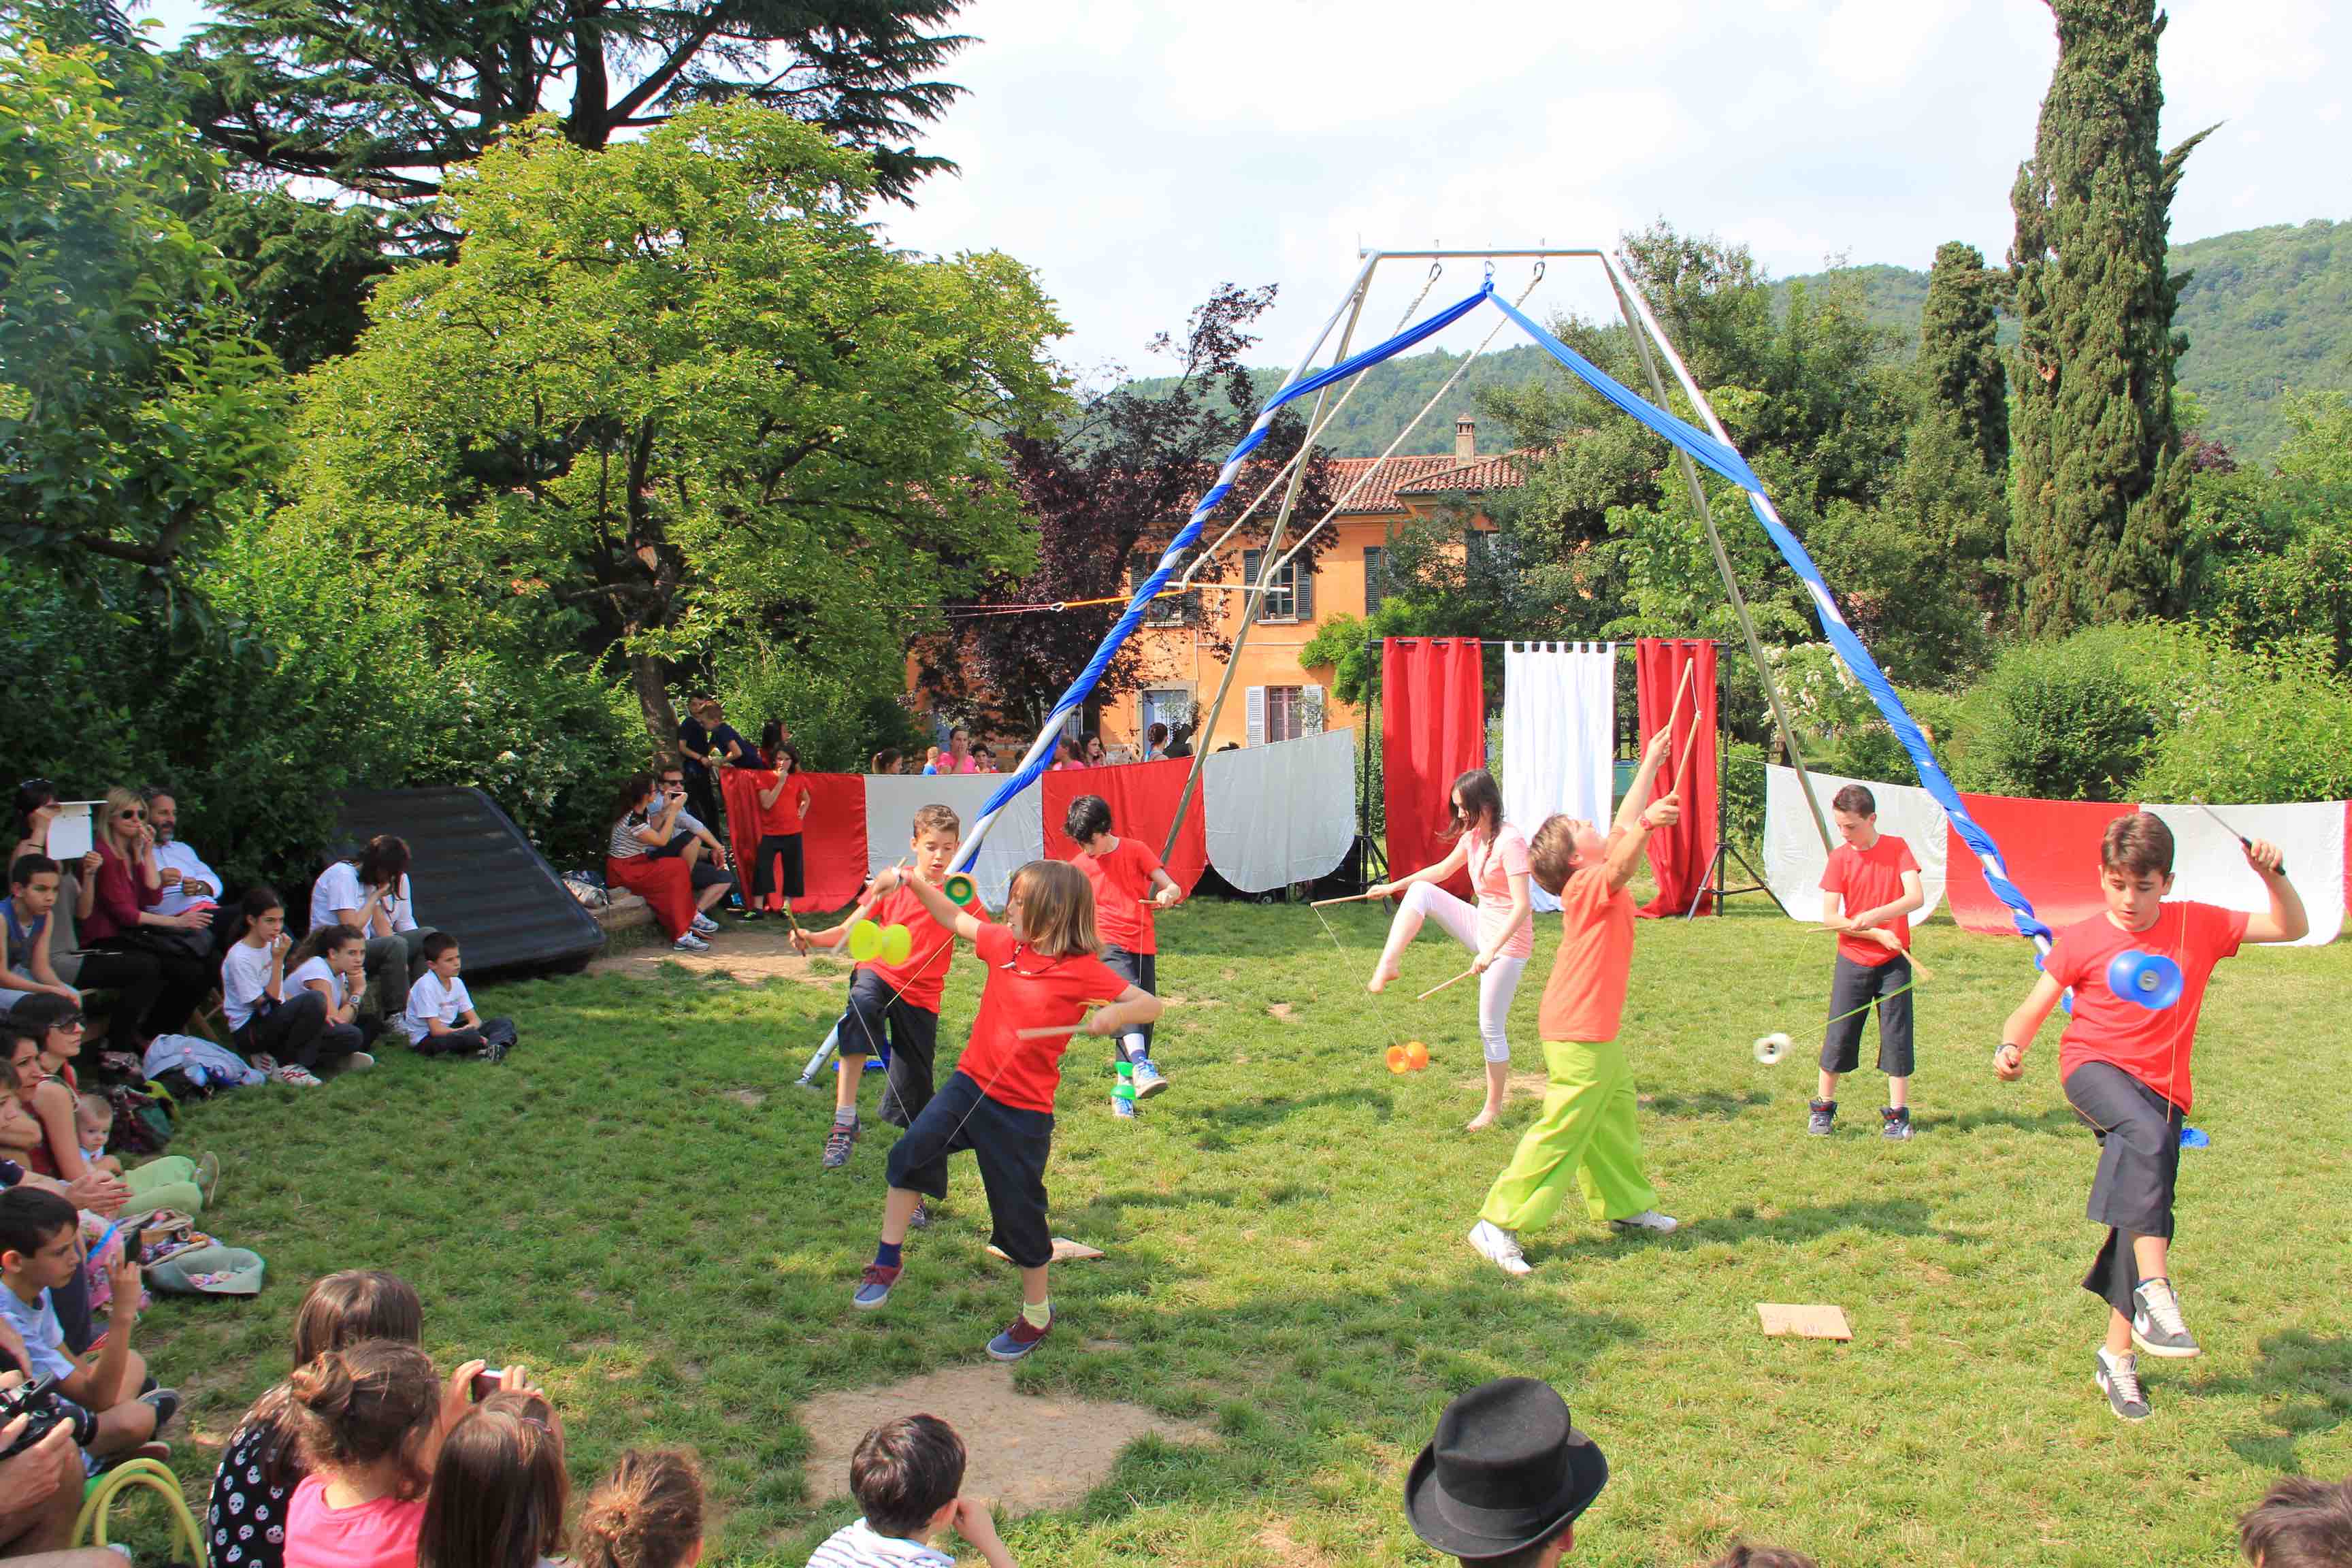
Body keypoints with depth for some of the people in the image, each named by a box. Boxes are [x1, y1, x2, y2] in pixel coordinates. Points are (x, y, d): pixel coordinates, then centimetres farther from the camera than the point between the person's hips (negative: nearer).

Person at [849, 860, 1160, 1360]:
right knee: (912, 1151, -17)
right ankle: (886, 1263, -2)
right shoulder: (1004, 944, 2)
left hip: (1023, 1110, -5)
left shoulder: (1082, 970, -15)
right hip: (970, 1083, 5)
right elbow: (954, 918, 17)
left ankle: (1037, 1315, 27)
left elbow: (1152, 1005, -14)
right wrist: (911, 882, 9)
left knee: (1019, 1212, 6)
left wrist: (1117, 1014, -34)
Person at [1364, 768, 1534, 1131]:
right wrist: (1394, 886, 21)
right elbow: (1442, 870, 22)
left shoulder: (1510, 841, -22)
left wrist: (1491, 952, -31)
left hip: (1509, 939, -8)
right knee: (1421, 891, -5)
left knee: (1491, 1028, -1)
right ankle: (1389, 965, -12)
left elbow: (1522, 906, -26)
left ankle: (1493, 1108, 15)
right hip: (1481, 927, 8)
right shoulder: (1472, 836, 4)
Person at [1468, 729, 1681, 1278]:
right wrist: (1647, 825, -57)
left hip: (1598, 1031, 10)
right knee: (1561, 1130, -7)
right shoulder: (1590, 886, -18)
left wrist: (1651, 763, 24)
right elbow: (1622, 865, -42)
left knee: (1615, 1116, 23)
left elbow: (1623, 825, 19)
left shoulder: (1596, 881, 8)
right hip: (1580, 1035, -10)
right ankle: (1499, 1224, -4)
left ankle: (1626, 1204, 40)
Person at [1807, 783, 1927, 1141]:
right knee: (1839, 1035, 3)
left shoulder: (1897, 849, -4)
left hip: (1894, 961, -1)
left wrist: (1873, 915, -30)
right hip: (1853, 961, 1)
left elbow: (1916, 897, -17)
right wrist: (1877, 934, -16)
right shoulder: (1839, 858, -3)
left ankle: (1897, 1114, 11)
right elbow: (1830, 918, -7)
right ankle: (1823, 1107, 15)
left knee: (1897, 1036, 2)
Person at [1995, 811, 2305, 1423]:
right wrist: (2011, 1047, -23)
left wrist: (2273, 876, -5)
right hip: (2095, 1069, -3)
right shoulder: (2081, 942, -2)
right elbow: (2031, 1011, -2)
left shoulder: (2199, 926, 5)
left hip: (2161, 1090, 3)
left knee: (2147, 1217, 3)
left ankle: (2119, 1355, 21)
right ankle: (2157, 1296, -39)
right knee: (2147, 1135, -37)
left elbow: (2291, 928, 13)